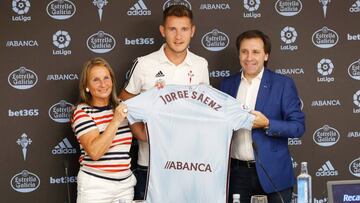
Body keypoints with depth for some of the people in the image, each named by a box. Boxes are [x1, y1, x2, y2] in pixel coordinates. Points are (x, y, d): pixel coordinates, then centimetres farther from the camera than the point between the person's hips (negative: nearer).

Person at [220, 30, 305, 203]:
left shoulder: (283, 84, -3)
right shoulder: (227, 84, 7)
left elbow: (298, 126, -7)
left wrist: (267, 124, -20)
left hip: (272, 173, -3)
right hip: (237, 172, 3)